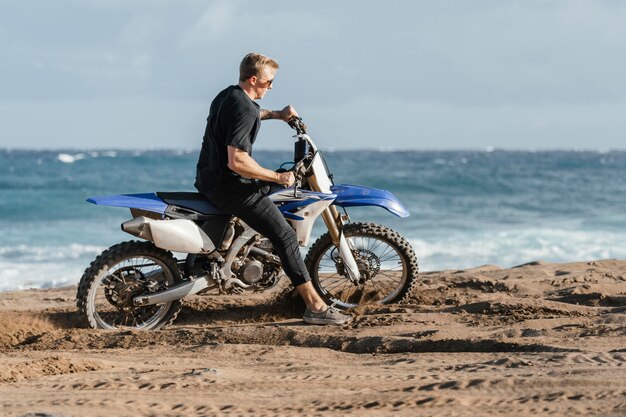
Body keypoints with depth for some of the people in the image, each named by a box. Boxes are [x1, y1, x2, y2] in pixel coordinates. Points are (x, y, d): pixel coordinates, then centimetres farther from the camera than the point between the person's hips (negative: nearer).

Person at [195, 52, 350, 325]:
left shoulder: (227, 95, 9)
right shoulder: (244, 110, -21)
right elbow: (236, 161, -29)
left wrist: (276, 114, 26)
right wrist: (278, 177, -21)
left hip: (209, 177, 10)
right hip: (229, 185, -10)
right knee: (285, 235, -12)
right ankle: (315, 306, -18)